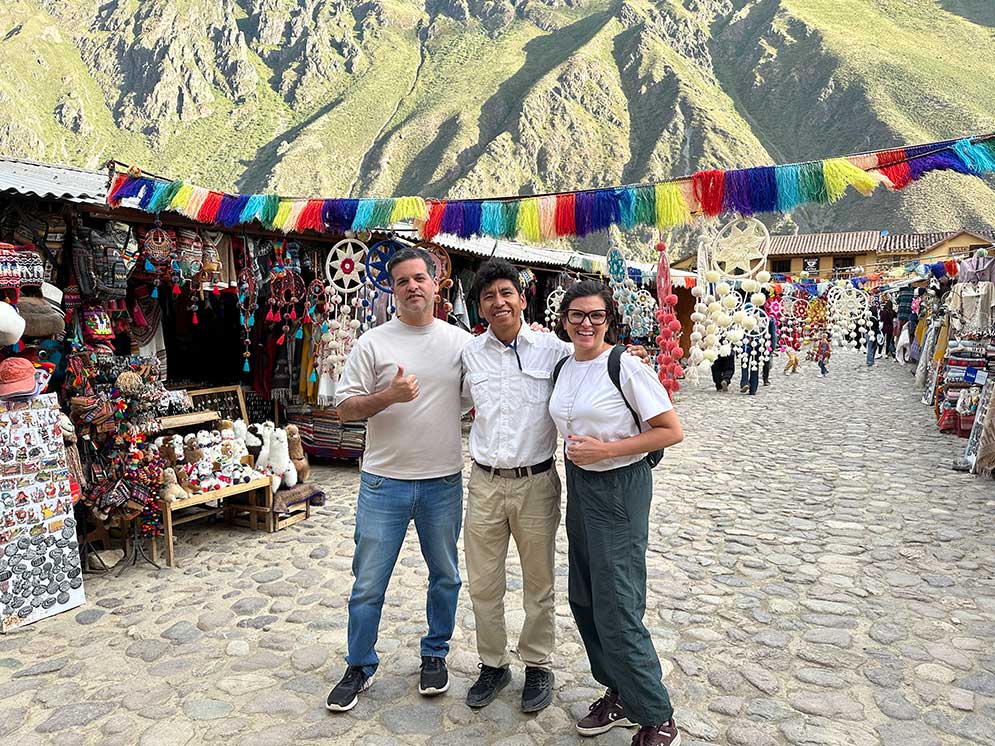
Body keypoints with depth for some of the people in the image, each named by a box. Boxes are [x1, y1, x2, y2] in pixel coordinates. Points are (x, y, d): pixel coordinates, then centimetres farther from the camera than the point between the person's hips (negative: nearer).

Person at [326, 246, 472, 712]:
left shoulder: (461, 341, 3)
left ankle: (435, 655, 36)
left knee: (445, 576, 15)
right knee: (368, 583, 6)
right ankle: (360, 667, 26)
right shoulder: (372, 343, -2)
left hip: (444, 482, 2)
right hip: (384, 481, -1)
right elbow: (345, 407, -4)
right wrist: (388, 396, -18)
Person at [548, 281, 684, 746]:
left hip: (620, 487, -8)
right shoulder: (563, 367, 6)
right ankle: (620, 695, 34)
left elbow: (671, 431, -16)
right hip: (578, 485, 8)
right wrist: (576, 453, 4)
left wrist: (604, 450, -20)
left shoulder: (626, 367, -15)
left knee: (617, 610, -4)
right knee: (583, 599, 15)